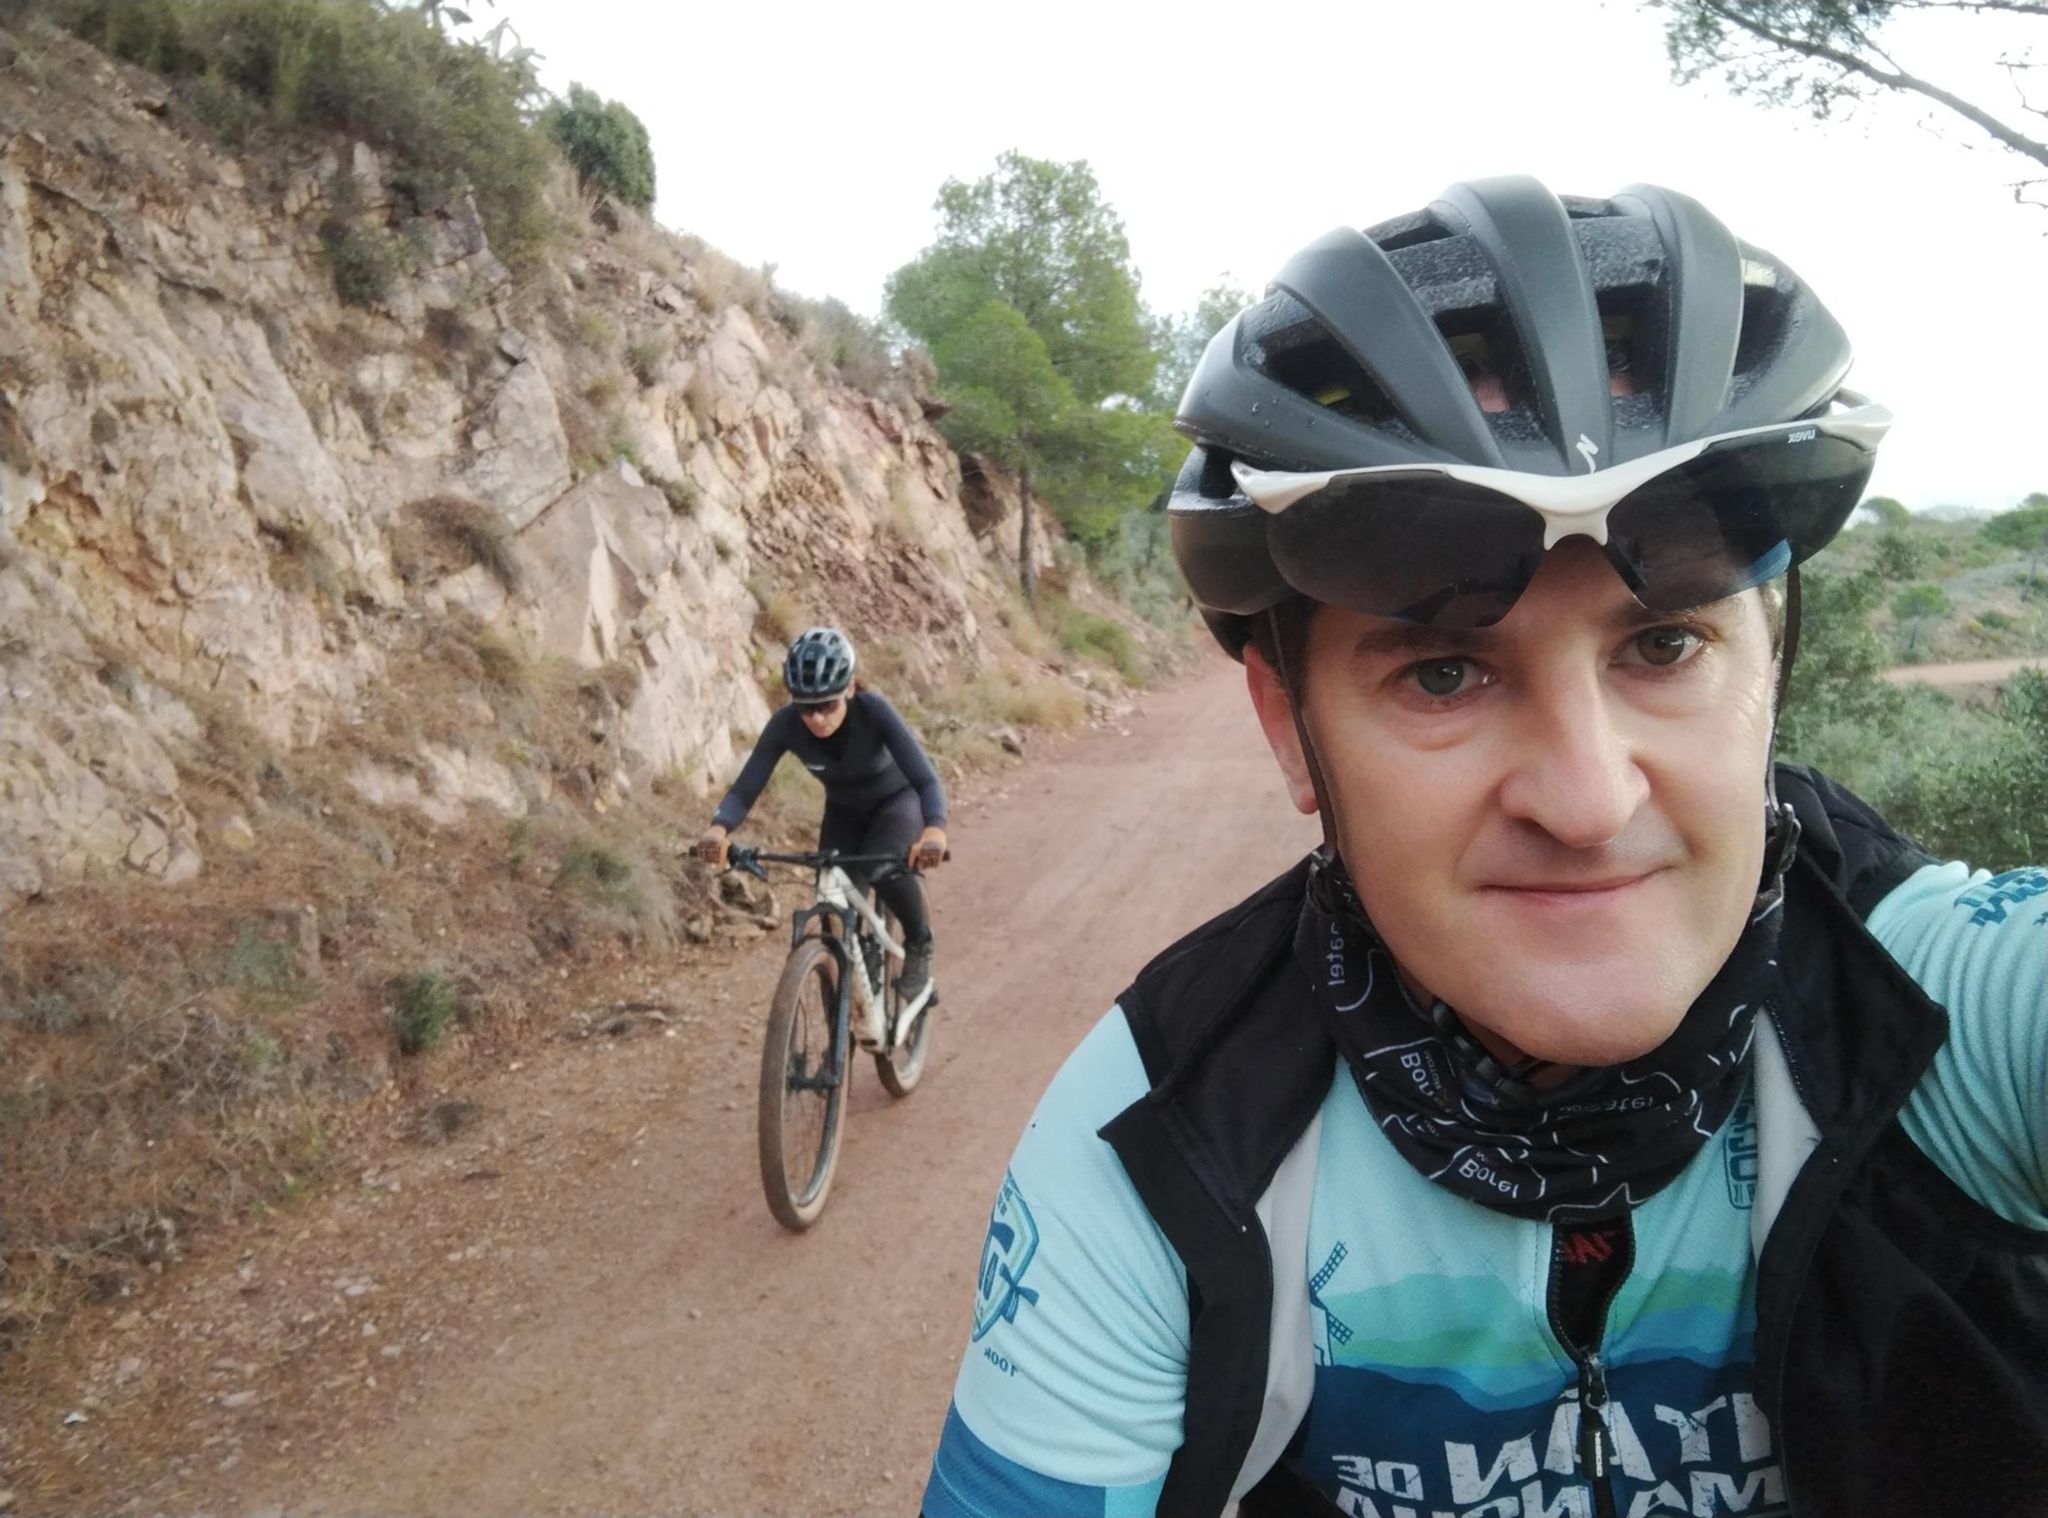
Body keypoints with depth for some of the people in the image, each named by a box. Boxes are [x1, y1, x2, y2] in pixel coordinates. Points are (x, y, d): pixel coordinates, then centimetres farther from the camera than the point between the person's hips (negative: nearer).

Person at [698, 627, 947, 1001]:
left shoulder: (873, 710, -35)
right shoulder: (785, 724, -28)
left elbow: (926, 780, -42)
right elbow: (745, 789, -30)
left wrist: (935, 829, -63)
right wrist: (719, 829, -52)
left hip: (896, 801, -3)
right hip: (844, 811, 3)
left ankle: (919, 946, -5)